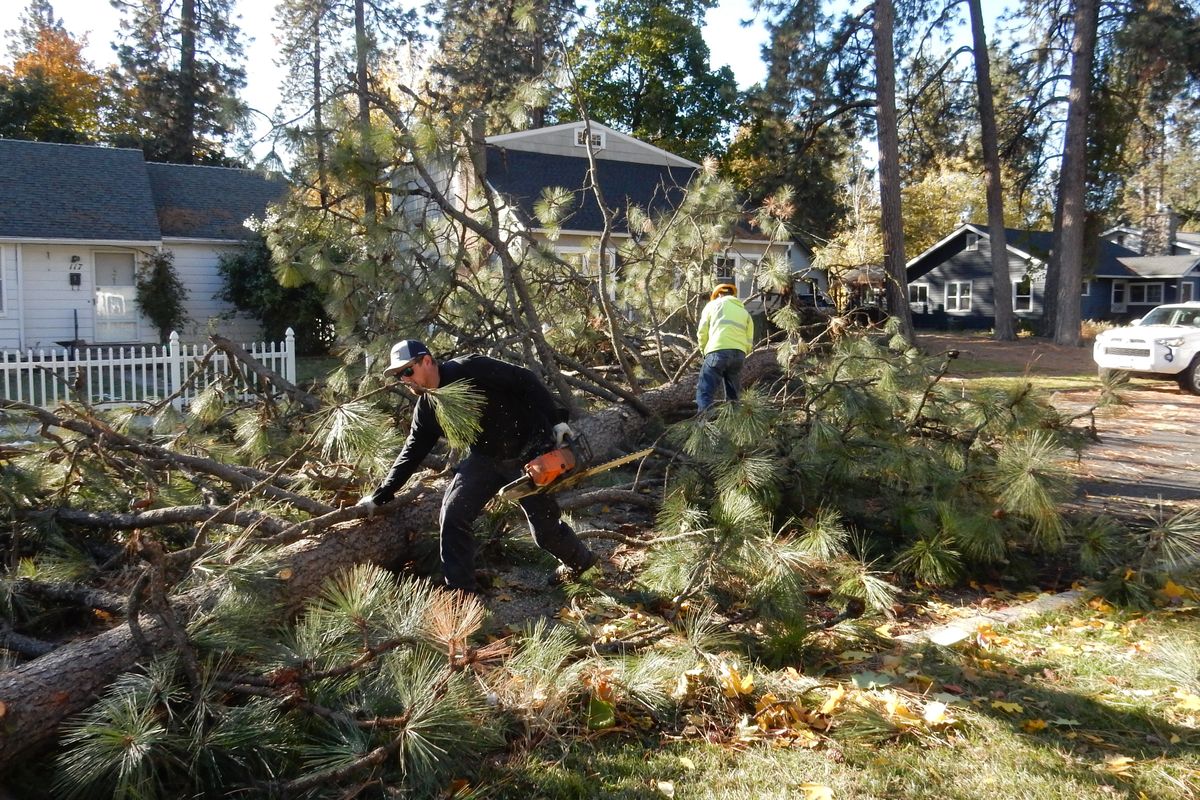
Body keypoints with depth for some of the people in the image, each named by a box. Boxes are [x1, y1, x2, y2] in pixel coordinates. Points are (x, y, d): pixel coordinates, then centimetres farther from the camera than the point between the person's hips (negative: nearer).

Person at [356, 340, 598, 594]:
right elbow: (412, 452, 6)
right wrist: (379, 496, 4)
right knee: (453, 513, -10)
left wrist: (556, 420, -21)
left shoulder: (470, 369, -24)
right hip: (486, 456, 6)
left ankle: (580, 560, 36)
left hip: (530, 452, -6)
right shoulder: (426, 408, -2)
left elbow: (525, 381, -20)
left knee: (545, 527, 4)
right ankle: (460, 589, 2)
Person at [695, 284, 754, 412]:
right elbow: (749, 342, 18)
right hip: (739, 353, 4)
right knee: (733, 394, 14)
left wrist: (704, 350, 23)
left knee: (705, 392, -7)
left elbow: (702, 332, 10)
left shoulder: (713, 304, 18)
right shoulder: (744, 312, 28)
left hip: (718, 351, -4)